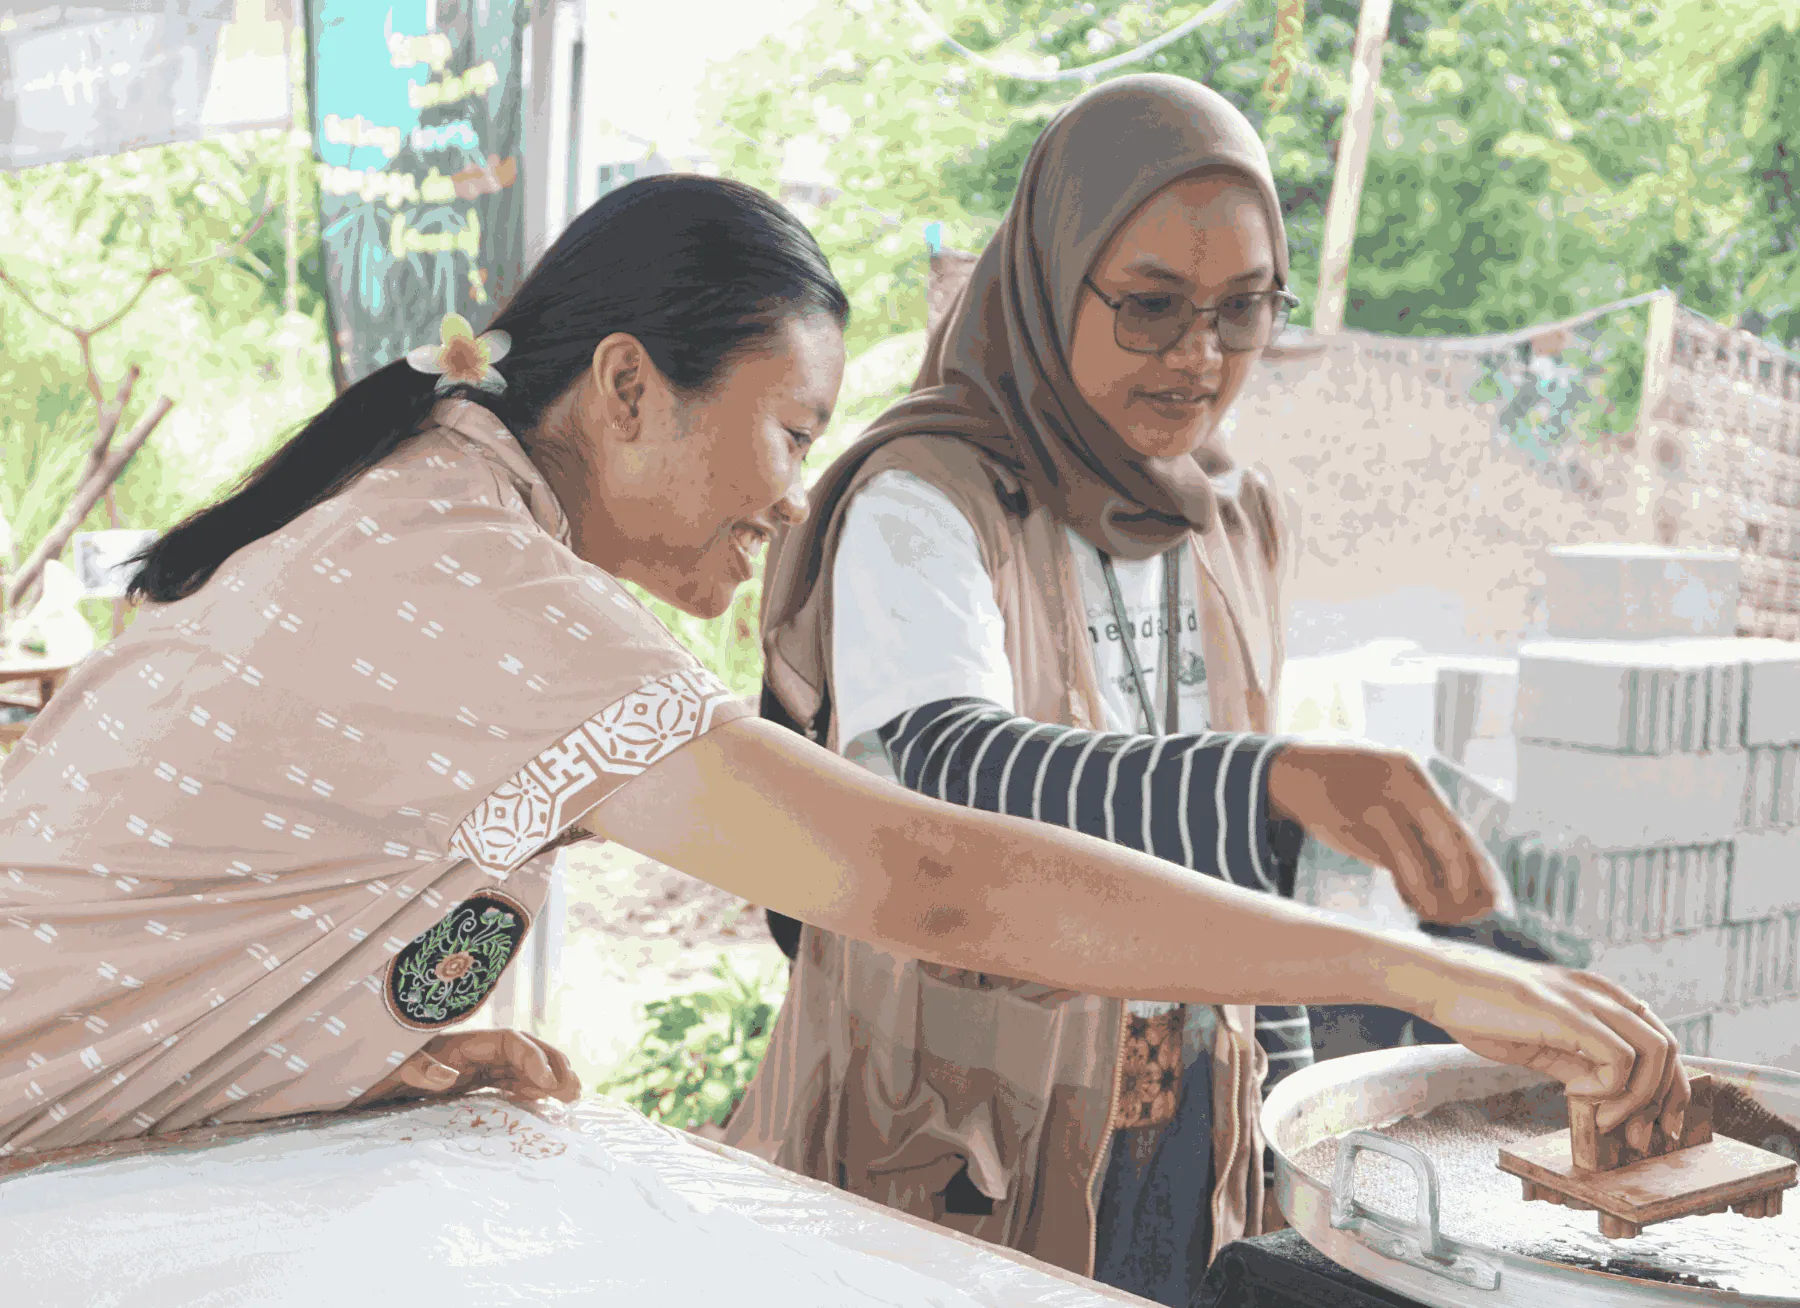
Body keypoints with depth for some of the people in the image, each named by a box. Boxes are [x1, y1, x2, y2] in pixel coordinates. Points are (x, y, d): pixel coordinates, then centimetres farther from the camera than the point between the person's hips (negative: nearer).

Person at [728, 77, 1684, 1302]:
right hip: (957, 1158, -5)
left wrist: (1290, 1106, 13)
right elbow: (938, 770, -35)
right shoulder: (925, 502, -16)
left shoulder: (1239, 522, 4)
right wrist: (1272, 781, -47)